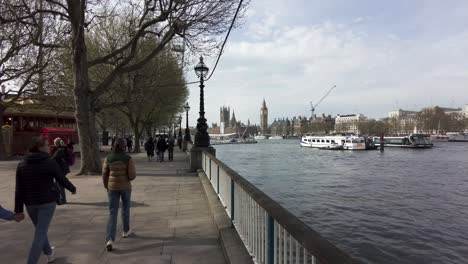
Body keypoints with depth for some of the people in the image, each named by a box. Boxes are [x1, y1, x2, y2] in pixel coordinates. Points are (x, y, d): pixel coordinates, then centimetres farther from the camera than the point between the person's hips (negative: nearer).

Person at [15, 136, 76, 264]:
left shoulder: (22, 164, -3)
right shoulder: (50, 163, -15)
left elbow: (19, 190, -4)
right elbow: (62, 180, -5)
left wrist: (18, 210, 0)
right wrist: (73, 189, 15)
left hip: (30, 203, 5)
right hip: (47, 202, -5)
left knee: (40, 229, 25)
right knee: (40, 234, 1)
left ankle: (49, 253, 44)